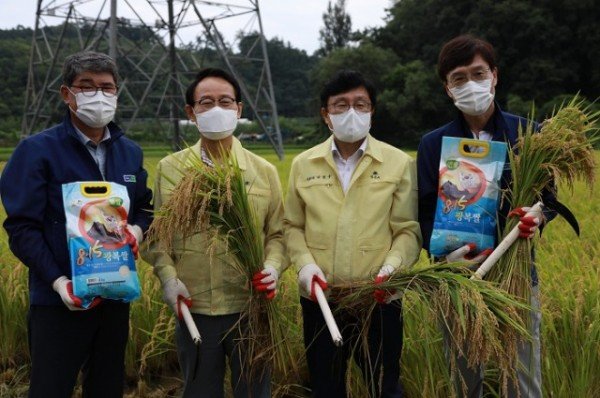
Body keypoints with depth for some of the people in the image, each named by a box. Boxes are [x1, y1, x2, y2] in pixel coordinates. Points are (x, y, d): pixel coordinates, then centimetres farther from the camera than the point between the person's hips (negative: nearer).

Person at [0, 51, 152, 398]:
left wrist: (138, 229, -7)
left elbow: (146, 207, 17)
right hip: (60, 300, -5)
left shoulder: (130, 152, 7)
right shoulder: (38, 150, -9)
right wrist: (57, 280, -22)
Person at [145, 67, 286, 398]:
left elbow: (277, 233, 6)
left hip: (251, 308, 0)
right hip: (194, 310, 0)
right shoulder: (169, 169, 2)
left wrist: (272, 268, -13)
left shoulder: (264, 171, 3)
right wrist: (169, 278, -10)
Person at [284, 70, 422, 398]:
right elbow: (293, 226, 8)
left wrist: (392, 267, -20)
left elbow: (408, 230, -3)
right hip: (319, 300, 2)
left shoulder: (399, 164, -1)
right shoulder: (303, 164, 6)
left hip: (379, 300, -2)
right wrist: (305, 264, -9)